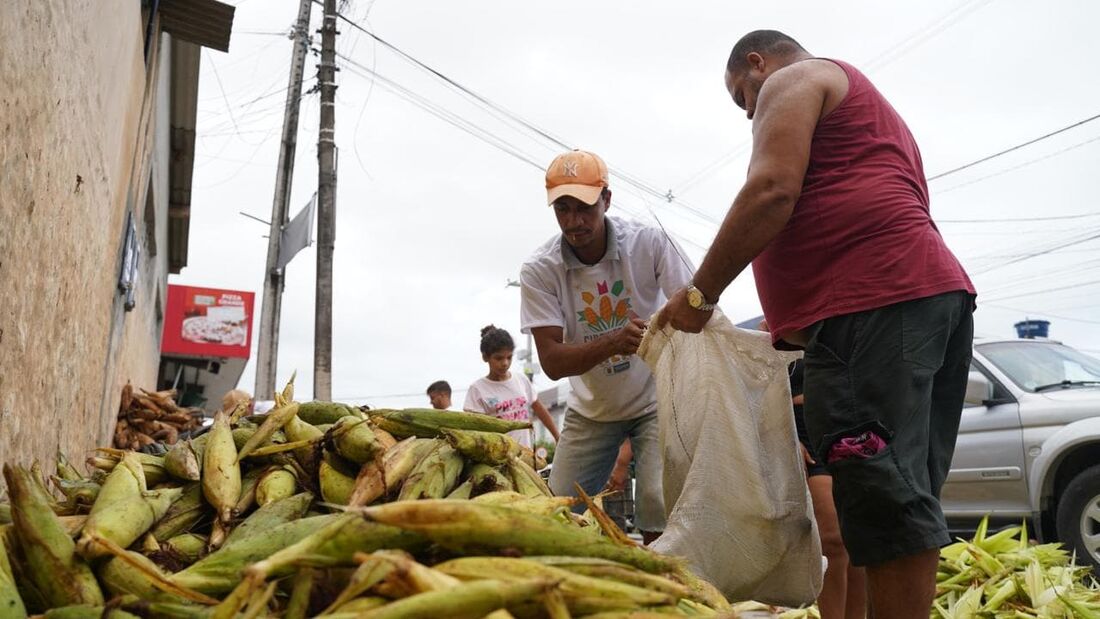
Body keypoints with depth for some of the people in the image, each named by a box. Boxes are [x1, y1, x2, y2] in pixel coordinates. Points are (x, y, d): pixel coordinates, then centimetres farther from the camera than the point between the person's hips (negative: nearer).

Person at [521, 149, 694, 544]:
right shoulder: (539, 271, -16)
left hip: (653, 398, -2)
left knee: (659, 505, -18)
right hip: (591, 410, 2)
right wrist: (613, 342, -38)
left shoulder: (649, 244, -17)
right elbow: (552, 362, -20)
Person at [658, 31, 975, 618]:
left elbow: (771, 192, -10)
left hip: (873, 304, -10)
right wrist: (798, 325, 28)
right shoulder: (864, 105, 36)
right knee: (905, 495, 7)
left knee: (882, 494, -14)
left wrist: (700, 293, -5)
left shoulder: (793, 80, 8)